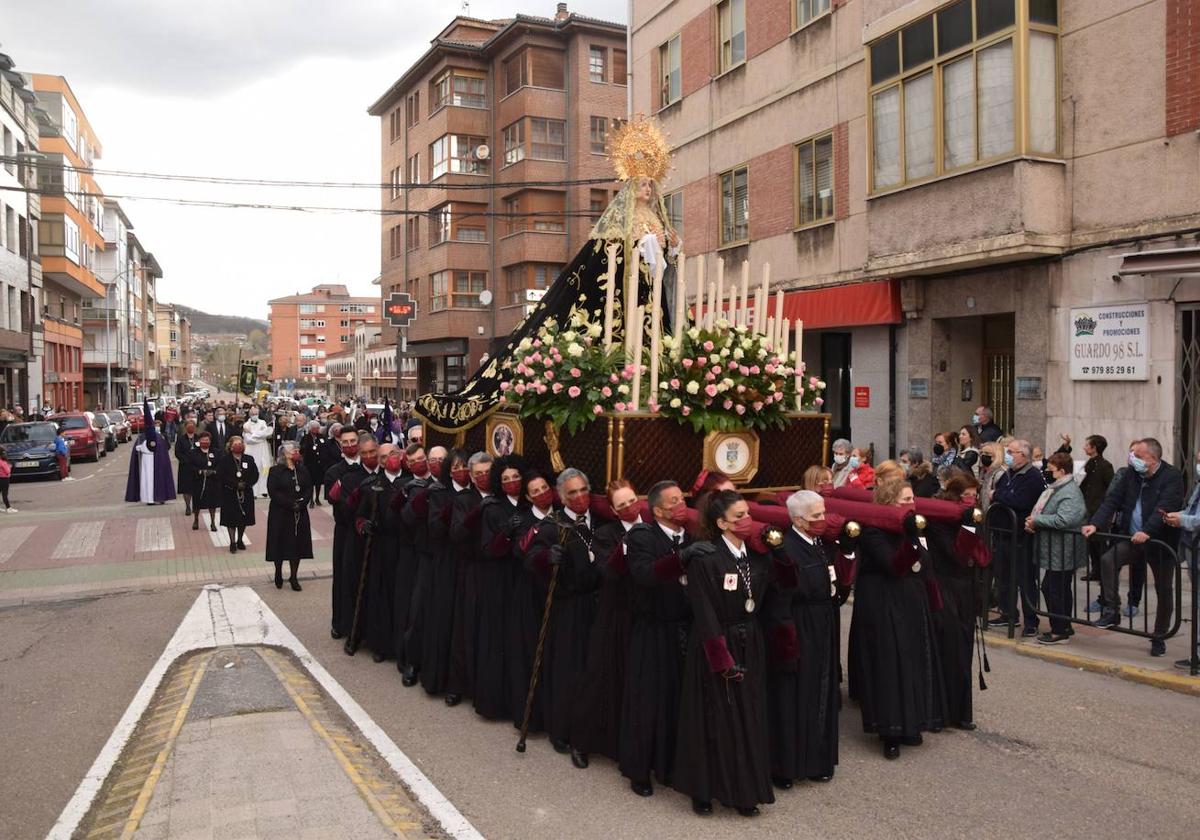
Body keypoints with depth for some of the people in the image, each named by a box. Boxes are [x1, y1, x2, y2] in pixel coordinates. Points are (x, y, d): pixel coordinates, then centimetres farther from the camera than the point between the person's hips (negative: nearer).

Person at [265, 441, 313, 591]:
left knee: (297, 544, 4)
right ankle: (278, 574, 25)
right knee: (280, 544, 4)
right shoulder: (275, 471, -7)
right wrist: (290, 504, -19)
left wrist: (301, 502, -11)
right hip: (280, 513, -4)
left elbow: (308, 489, 6)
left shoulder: (302, 470, 7)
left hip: (300, 514, 4)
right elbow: (273, 491, -14)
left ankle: (293, 577, 14)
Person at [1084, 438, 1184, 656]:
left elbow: (1164, 508, -29)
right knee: (1108, 559, -21)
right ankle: (1111, 611, -11)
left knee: (1164, 591, 6)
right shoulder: (1132, 473, 1)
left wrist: (1147, 531, -42)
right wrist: (1095, 523, -14)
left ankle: (1159, 637, 22)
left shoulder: (1172, 477, -16)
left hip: (1161, 541, -4)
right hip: (1133, 538, 4)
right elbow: (1113, 499, -1)